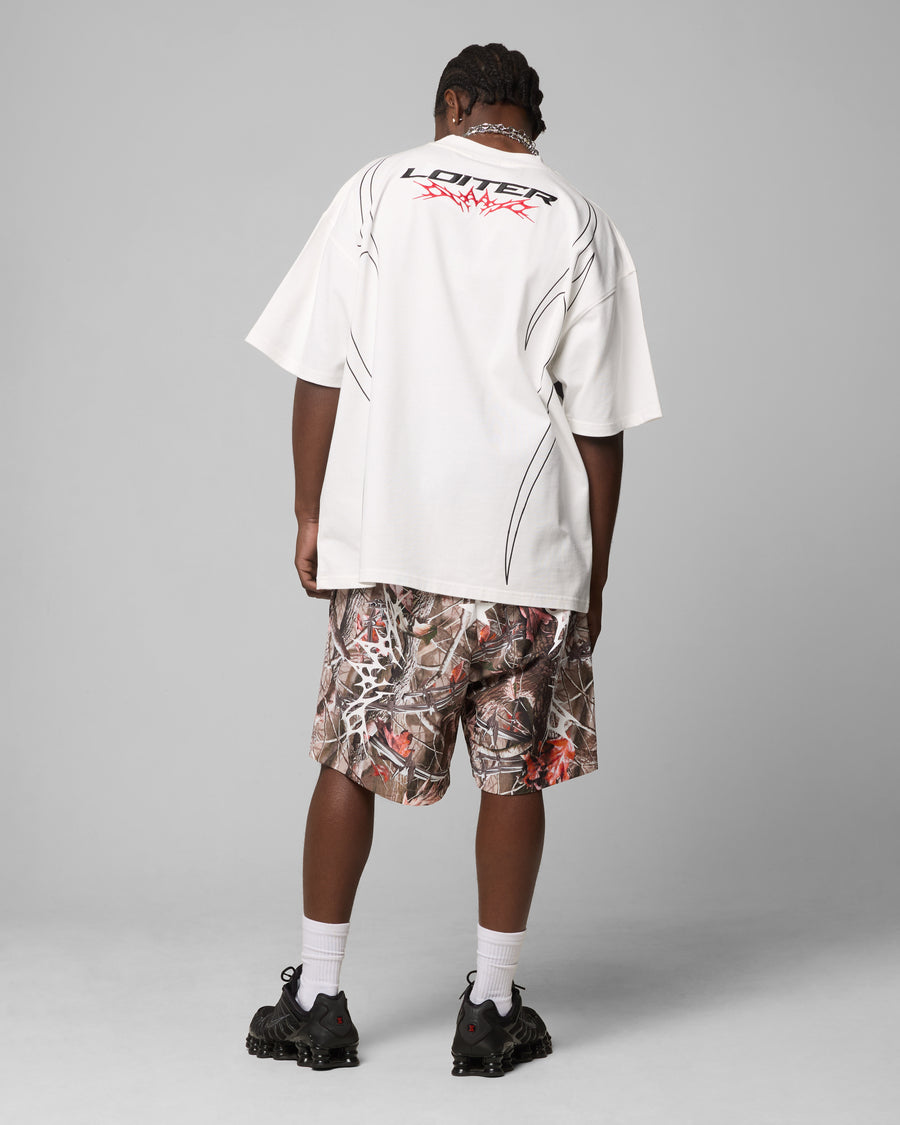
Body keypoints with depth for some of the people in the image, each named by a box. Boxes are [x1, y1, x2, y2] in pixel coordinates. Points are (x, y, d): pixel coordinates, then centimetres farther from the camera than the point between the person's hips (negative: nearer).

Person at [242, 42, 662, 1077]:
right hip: (528, 547, 0)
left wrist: (310, 515, 8)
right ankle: (493, 1009, 17)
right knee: (515, 768, 9)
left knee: (351, 755, 11)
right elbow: (598, 426, 1)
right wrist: (594, 575, 8)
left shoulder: (376, 189, 5)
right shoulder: (579, 225, 4)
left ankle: (314, 1001, 19)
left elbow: (320, 372, 0)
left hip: (382, 536, 1)